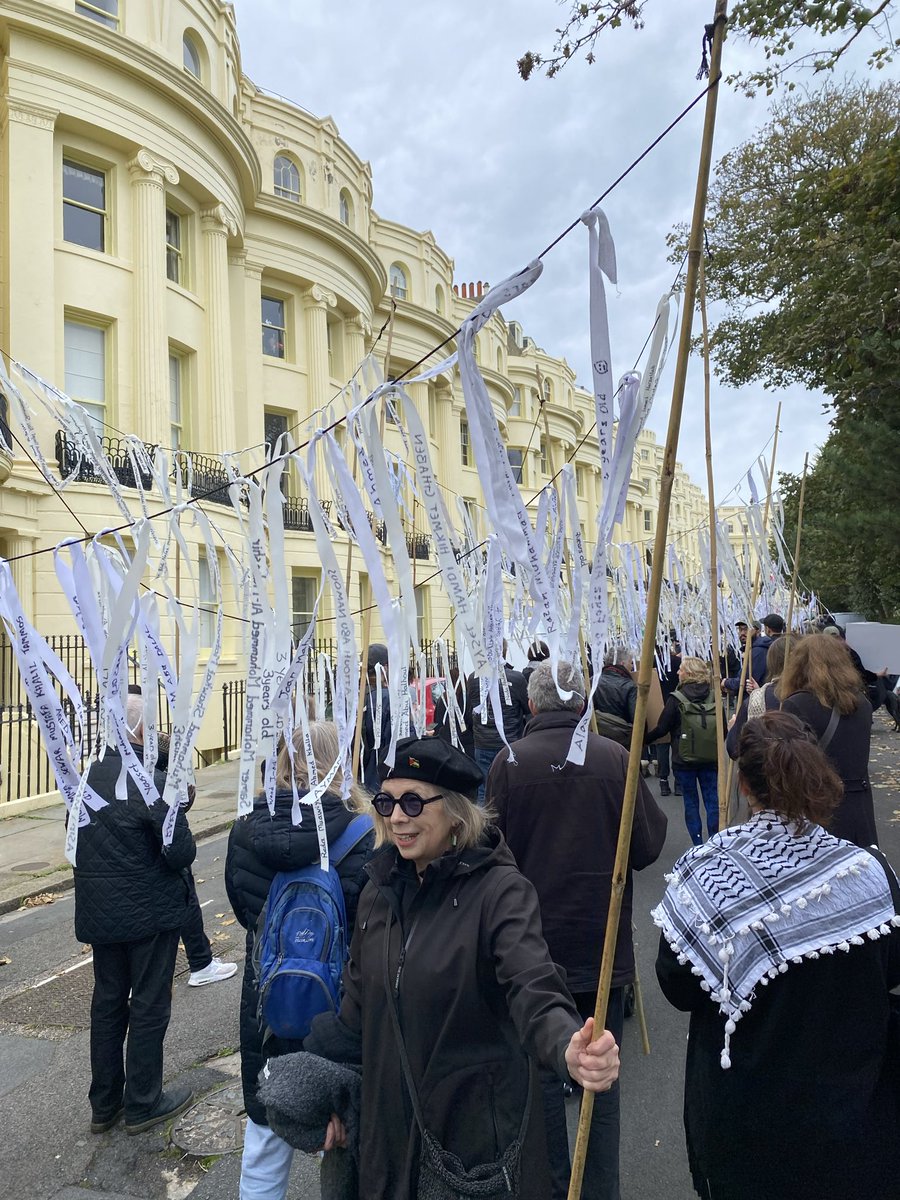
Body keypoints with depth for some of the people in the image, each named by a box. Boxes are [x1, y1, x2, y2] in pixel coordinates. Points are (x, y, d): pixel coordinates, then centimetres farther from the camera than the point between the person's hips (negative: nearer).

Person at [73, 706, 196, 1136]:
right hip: (149, 912, -7)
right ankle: (142, 1104, 23)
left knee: (107, 1001, 20)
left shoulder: (86, 778, -2)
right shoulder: (152, 782, -24)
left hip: (97, 911, 7)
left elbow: (79, 843, 8)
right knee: (149, 1006, 10)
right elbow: (181, 851, -22)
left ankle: (103, 1104, 33)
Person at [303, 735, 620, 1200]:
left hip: (479, 1125, -5)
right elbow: (357, 1004, 9)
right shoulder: (379, 890, -1)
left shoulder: (500, 889, -18)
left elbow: (534, 988, -32)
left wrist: (569, 1048, -51)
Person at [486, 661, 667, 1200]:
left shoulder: (509, 763, -14)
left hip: (534, 940, 0)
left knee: (541, 1070, 18)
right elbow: (647, 846, -8)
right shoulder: (615, 757, -14)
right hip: (603, 941, 1)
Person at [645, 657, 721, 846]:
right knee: (712, 801, 10)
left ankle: (698, 845, 9)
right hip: (711, 759, 3)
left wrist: (643, 738, 4)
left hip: (684, 760, -3)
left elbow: (661, 729, -10)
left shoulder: (676, 699, -12)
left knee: (690, 802, 7)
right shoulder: (714, 698, 0)